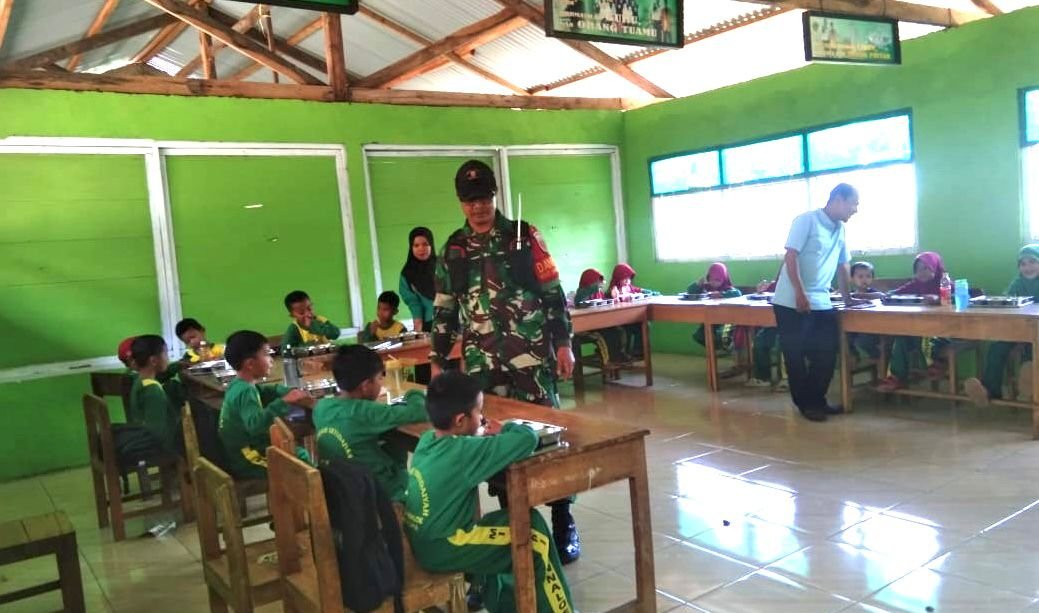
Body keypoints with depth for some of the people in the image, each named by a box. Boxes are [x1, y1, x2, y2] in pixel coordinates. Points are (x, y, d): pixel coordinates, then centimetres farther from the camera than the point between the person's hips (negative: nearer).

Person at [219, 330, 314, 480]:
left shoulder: (239, 385, 6)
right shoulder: (245, 391, -24)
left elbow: (272, 391, 18)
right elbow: (255, 425, -41)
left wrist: (295, 394, -1)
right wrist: (285, 401, -42)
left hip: (243, 458, 10)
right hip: (250, 466, -10)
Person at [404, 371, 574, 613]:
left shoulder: (427, 439, 0)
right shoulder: (463, 451, -23)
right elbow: (528, 438, -25)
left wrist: (492, 438, 4)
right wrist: (505, 429, -2)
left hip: (423, 542, 8)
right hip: (442, 550, -8)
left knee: (501, 520, 26)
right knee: (531, 528, 1)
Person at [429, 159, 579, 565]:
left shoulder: (524, 236, 1)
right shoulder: (453, 249, 9)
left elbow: (553, 292, 1)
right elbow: (444, 310, 13)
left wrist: (563, 342, -4)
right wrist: (437, 359, 10)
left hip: (531, 356, -2)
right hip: (482, 364, 3)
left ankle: (563, 524, 13)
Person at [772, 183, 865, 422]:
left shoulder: (840, 229, 14)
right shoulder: (806, 220, -8)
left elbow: (843, 266, 22)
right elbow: (791, 256, -14)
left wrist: (847, 298, 25)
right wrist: (800, 293, -22)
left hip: (821, 303, 7)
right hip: (792, 302, -7)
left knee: (827, 354, 6)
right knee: (796, 356, 0)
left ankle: (817, 400, 21)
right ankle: (805, 404, 12)